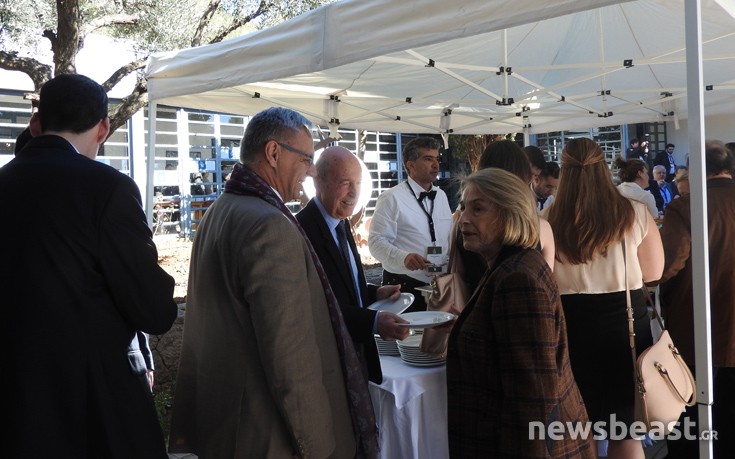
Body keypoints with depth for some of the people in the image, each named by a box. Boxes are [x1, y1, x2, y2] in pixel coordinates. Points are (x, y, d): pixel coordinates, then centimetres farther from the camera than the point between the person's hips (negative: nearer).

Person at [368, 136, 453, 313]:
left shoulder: (441, 196, 12)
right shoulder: (391, 198, -10)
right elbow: (377, 241, -16)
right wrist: (404, 257, -31)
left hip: (440, 285, 6)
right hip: (404, 286, -6)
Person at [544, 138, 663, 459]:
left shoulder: (548, 221, -11)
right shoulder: (634, 214, -8)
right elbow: (653, 272, 3)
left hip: (571, 323, 0)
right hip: (625, 319, 1)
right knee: (625, 426, 13)